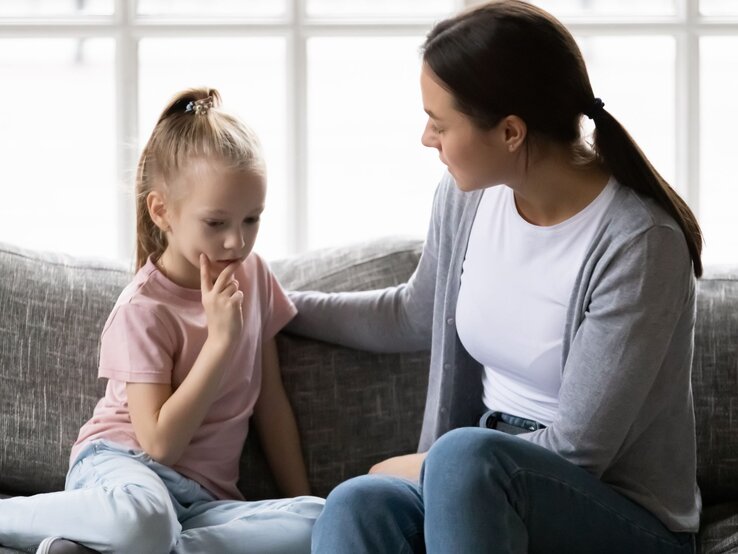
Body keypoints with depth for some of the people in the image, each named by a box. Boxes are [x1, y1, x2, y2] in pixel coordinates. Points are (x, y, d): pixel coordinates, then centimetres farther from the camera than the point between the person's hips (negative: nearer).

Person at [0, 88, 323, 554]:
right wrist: (221, 339, -18)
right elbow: (160, 443, -16)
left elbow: (271, 403, 17)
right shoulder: (145, 309, -9)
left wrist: (303, 501, 12)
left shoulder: (253, 275, 10)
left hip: (204, 495, 7)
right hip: (122, 464, -7)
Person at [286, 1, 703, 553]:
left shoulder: (639, 244, -19)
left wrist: (420, 468, -8)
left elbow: (575, 450, -16)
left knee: (465, 455, -37)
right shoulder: (468, 196, 2)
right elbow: (416, 316, 24)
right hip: (478, 486, 6)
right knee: (356, 507, -29)